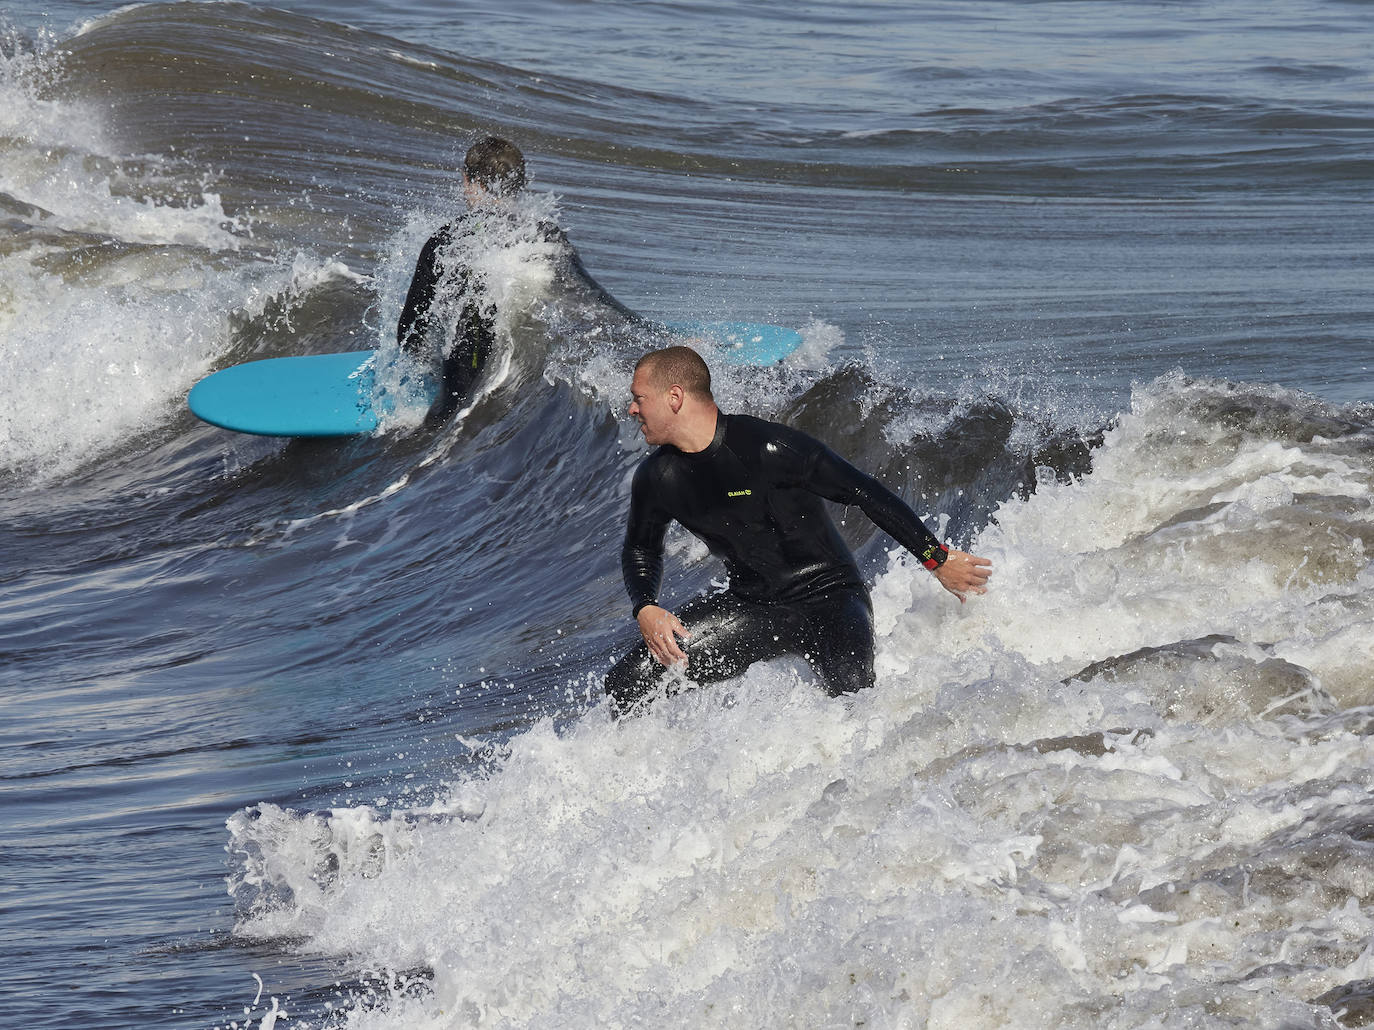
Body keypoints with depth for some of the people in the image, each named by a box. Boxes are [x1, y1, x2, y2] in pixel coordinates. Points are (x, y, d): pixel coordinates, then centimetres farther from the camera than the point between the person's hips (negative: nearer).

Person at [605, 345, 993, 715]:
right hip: (750, 606, 5)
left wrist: (938, 560, -13)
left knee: (850, 689, -36)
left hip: (828, 598, -5)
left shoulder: (768, 448, -22)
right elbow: (641, 550, 15)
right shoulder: (657, 479, -4)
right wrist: (645, 610, -5)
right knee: (626, 684, -11)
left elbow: (865, 493, -15)